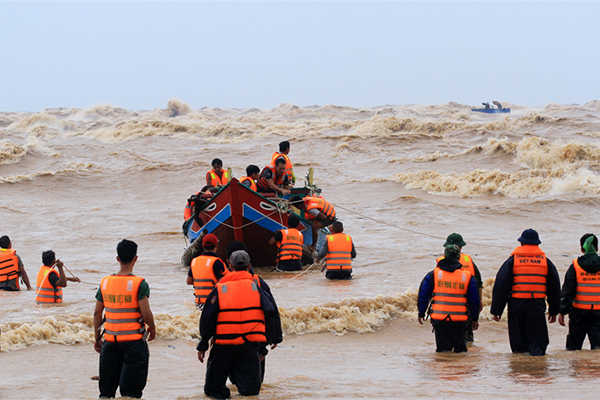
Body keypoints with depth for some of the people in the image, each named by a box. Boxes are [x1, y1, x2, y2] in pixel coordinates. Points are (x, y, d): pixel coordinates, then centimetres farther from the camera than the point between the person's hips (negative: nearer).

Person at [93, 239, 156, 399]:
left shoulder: (105, 282, 2)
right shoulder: (139, 284, -12)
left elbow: (97, 313, 7)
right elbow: (146, 314, -14)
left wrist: (97, 338, 17)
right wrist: (152, 328, 7)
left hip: (110, 341, 4)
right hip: (134, 341, -4)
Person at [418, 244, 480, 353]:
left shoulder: (433, 275, 1)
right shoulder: (468, 276, 2)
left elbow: (423, 295, 5)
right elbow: (474, 300, 7)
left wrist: (421, 314, 16)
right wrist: (475, 319, 17)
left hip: (438, 319, 0)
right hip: (459, 321, 0)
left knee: (443, 349, 4)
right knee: (460, 348, 11)